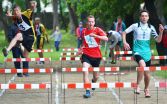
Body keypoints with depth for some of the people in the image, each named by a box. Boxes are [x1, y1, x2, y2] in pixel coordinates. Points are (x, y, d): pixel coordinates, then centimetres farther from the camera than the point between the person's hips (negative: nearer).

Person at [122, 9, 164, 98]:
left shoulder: (151, 28, 3)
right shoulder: (135, 26, -4)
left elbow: (158, 40, 4)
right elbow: (124, 32, 6)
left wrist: (161, 32, -13)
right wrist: (124, 42, -8)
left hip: (147, 52, 4)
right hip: (137, 51, -4)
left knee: (146, 72, 12)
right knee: (142, 65, -32)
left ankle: (146, 89, 35)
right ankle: (137, 86, -18)